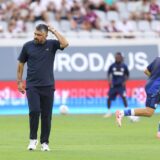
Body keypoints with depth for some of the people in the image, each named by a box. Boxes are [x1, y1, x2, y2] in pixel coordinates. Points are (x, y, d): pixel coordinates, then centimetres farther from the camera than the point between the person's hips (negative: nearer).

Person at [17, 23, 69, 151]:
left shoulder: (51, 45, 2)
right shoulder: (28, 46, 3)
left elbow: (65, 44, -18)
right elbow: (21, 64, 11)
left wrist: (54, 31, -11)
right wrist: (19, 81, 8)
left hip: (48, 86, 1)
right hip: (32, 86, -1)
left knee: (46, 115, 3)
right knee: (34, 111, -14)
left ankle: (44, 142, 13)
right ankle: (33, 139, 2)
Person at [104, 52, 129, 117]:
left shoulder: (124, 66, -1)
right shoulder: (112, 66, 1)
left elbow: (127, 75, 10)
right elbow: (109, 73, 12)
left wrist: (124, 81, -3)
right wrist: (109, 81, -1)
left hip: (121, 85, -2)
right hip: (113, 85, 2)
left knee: (123, 97, -16)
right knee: (109, 98, 1)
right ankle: (108, 112, 18)